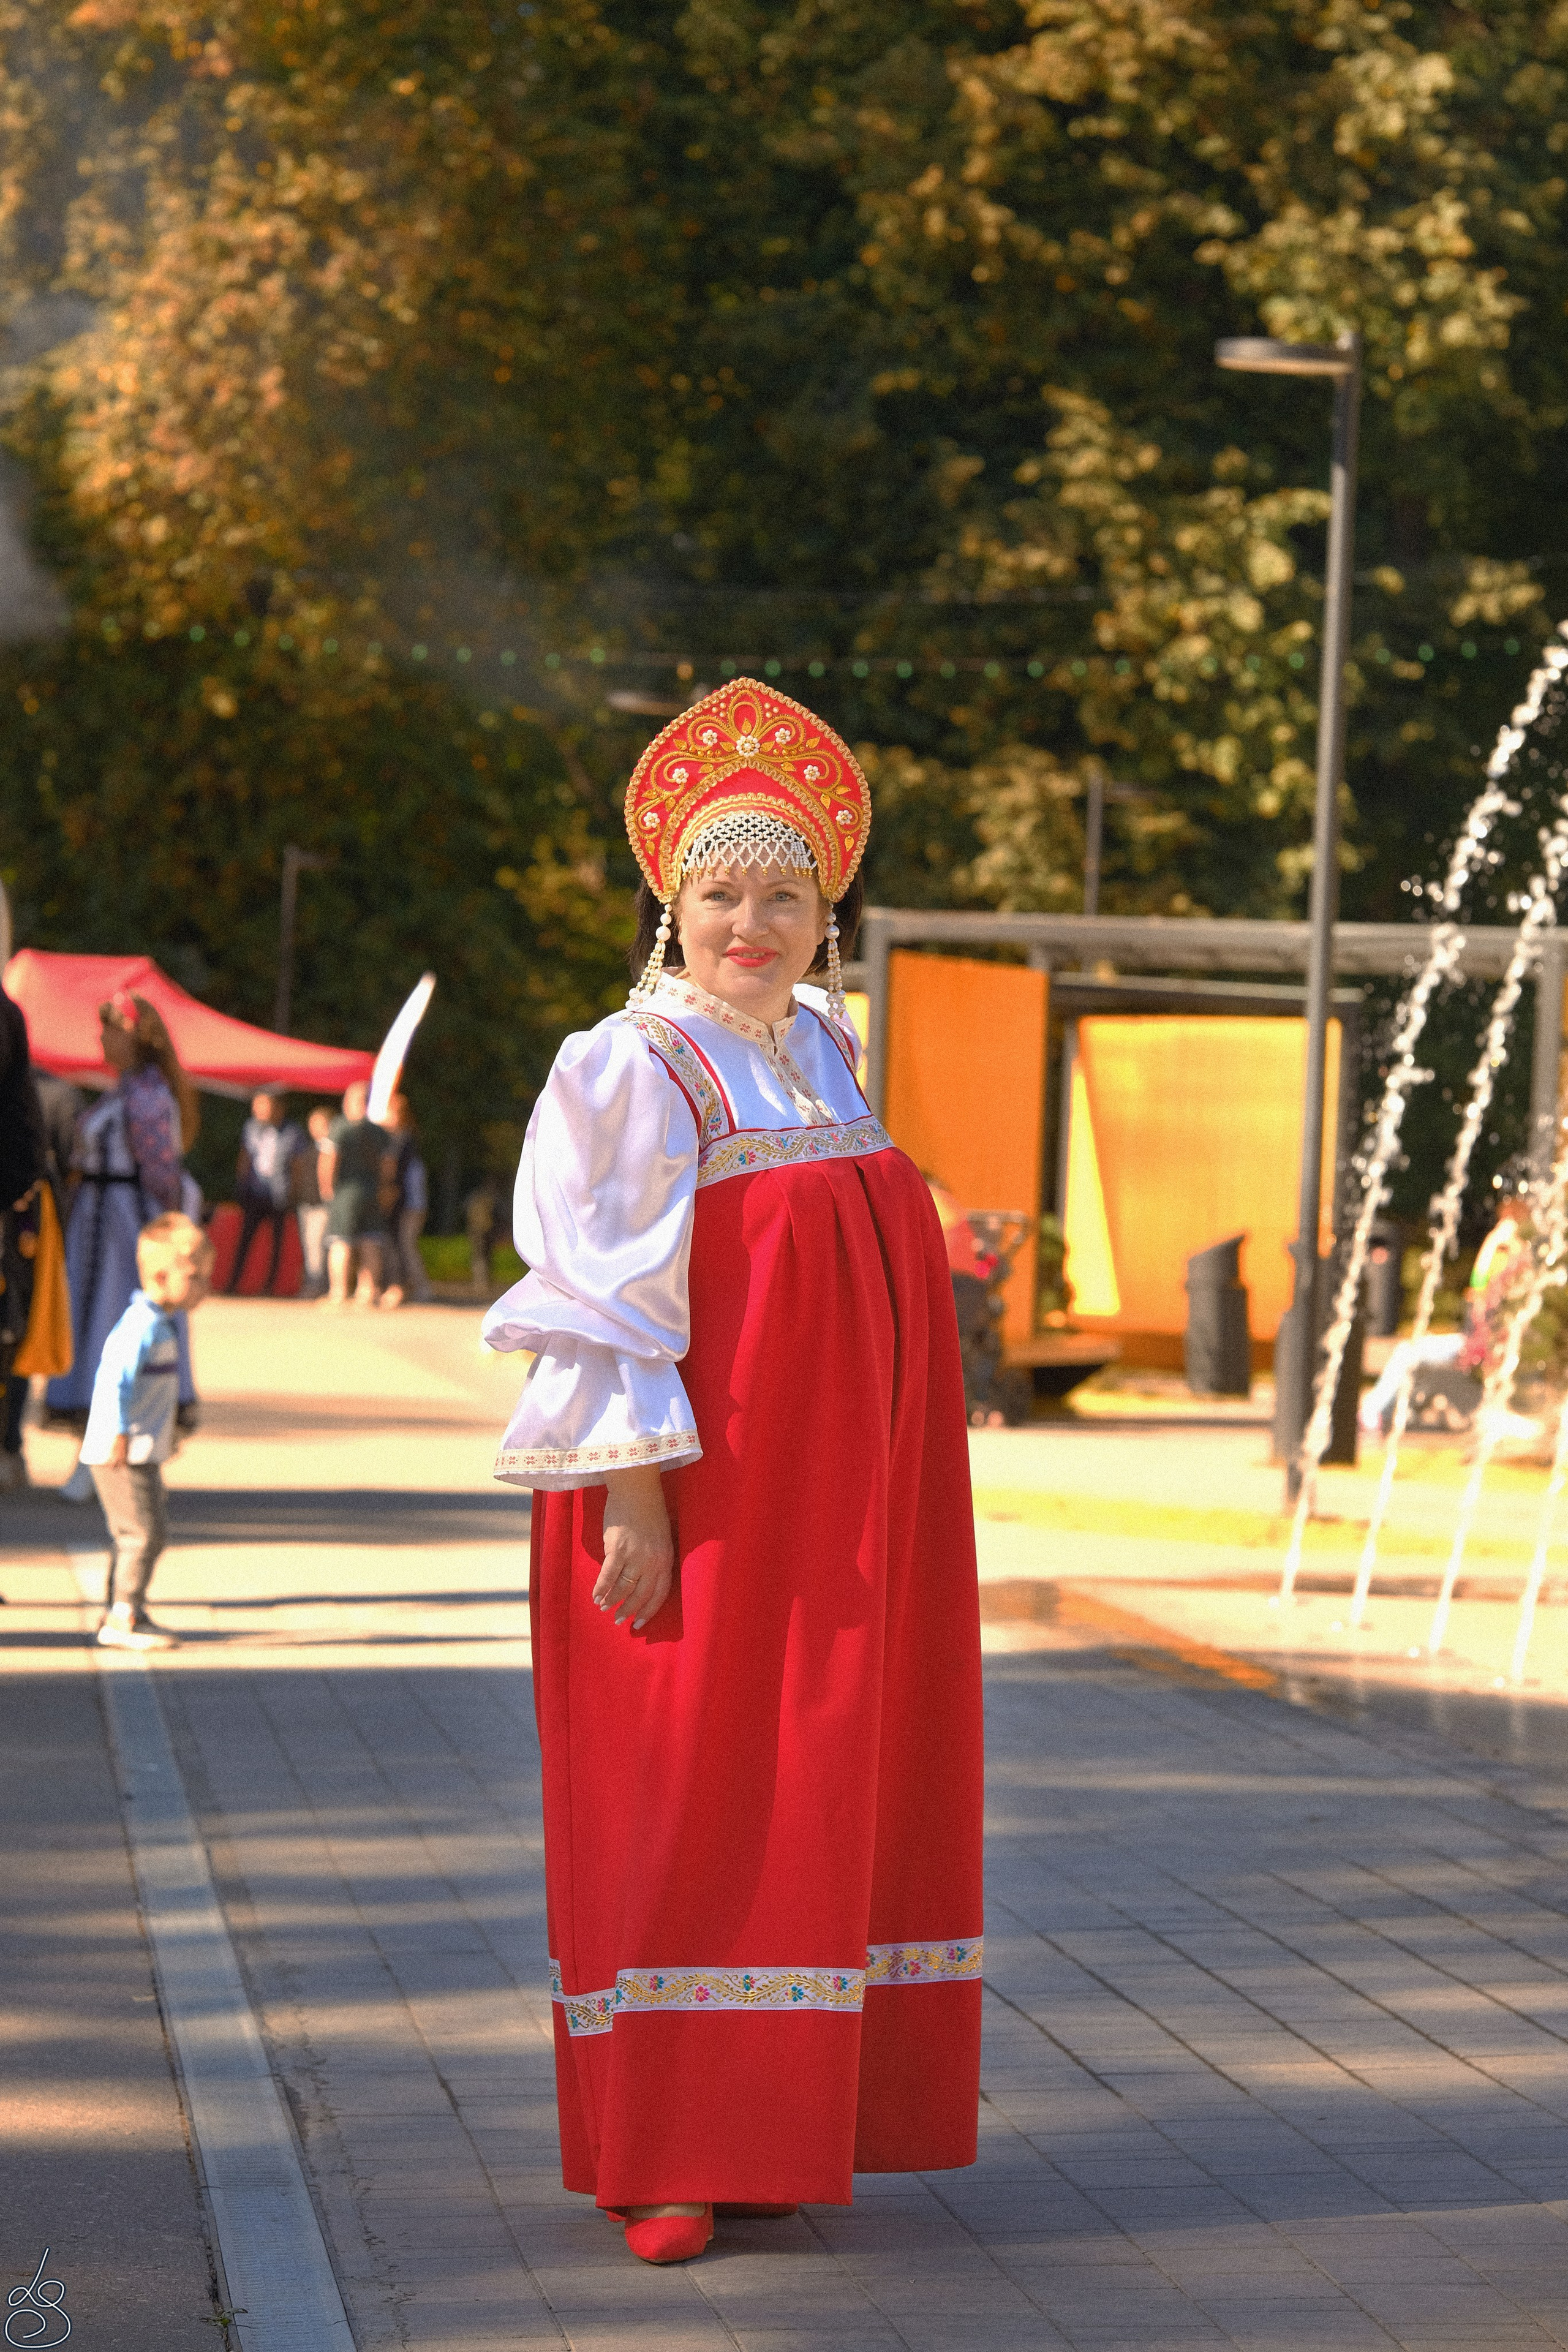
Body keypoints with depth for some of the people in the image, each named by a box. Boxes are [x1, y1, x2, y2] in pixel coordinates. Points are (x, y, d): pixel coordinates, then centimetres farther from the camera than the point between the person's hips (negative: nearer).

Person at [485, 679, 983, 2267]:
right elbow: (602, 1302, -14)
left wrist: (884, 1505, 17)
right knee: (683, 1816, -4)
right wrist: (635, 1500, -20)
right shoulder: (634, 1071, -10)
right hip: (698, 1508, -8)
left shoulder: (822, 1052, 13)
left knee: (814, 1804, 9)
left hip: (838, 1513, 8)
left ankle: (772, 2127, 18)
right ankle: (661, 2158, 2)